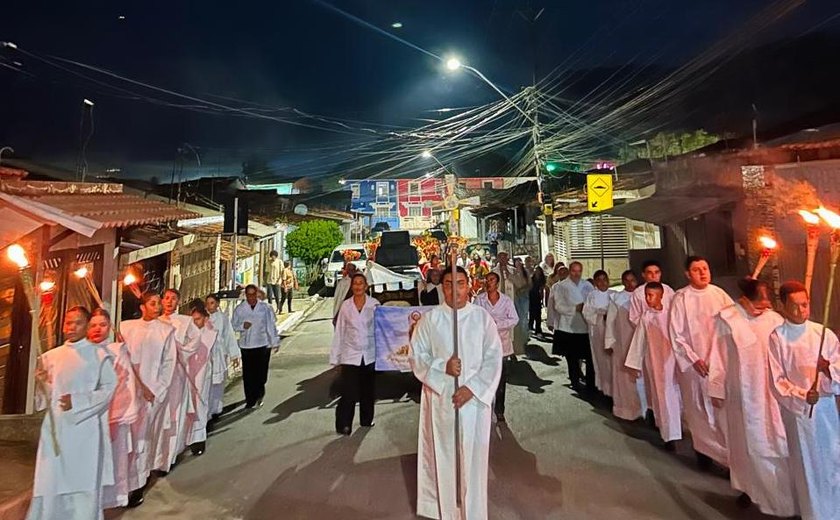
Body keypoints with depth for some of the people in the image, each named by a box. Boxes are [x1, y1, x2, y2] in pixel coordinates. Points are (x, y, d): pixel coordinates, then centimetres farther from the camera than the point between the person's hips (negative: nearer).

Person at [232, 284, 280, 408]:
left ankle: (259, 395, 27)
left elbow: (271, 326, 3)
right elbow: (234, 326, 9)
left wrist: (275, 342, 4)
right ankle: (250, 400, 16)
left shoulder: (265, 308, 0)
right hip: (246, 346, 1)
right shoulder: (239, 309, 2)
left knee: (261, 372, 2)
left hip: (263, 344, -1)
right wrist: (242, 326, -12)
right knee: (248, 375, 2)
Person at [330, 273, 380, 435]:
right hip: (350, 355, -1)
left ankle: (367, 420, 33)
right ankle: (343, 425, 10)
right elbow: (339, 332, 2)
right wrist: (335, 357, 2)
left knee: (368, 391, 14)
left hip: (370, 354, 1)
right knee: (349, 393, -5)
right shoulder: (345, 305, 0)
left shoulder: (374, 304, -2)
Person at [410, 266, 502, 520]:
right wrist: (442, 366, -17)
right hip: (439, 398, 1)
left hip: (474, 398, 0)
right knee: (442, 455, 11)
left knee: (472, 456, 7)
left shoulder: (482, 317, -2)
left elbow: (494, 358, -3)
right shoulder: (430, 318, -2)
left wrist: (472, 388, -12)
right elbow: (417, 356, -1)